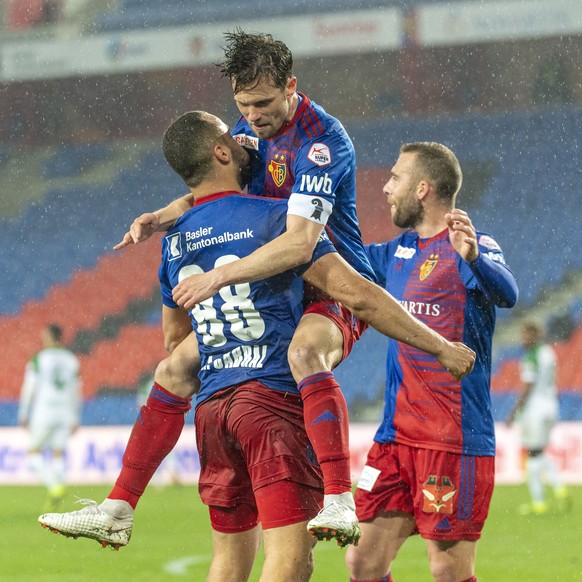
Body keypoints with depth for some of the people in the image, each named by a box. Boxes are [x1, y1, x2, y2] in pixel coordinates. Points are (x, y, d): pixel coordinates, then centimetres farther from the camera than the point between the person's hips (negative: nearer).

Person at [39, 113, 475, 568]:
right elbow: (357, 295, -13)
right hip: (275, 396, -7)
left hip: (212, 406, 7)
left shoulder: (174, 240, 14)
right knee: (291, 556, -13)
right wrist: (441, 346, -7)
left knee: (229, 559, 14)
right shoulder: (276, 217, -6)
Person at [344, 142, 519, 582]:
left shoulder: (471, 249, -10)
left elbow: (507, 293, -30)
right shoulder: (399, 252, 15)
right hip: (396, 438, 8)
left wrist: (473, 258, -51)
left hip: (454, 441, -8)